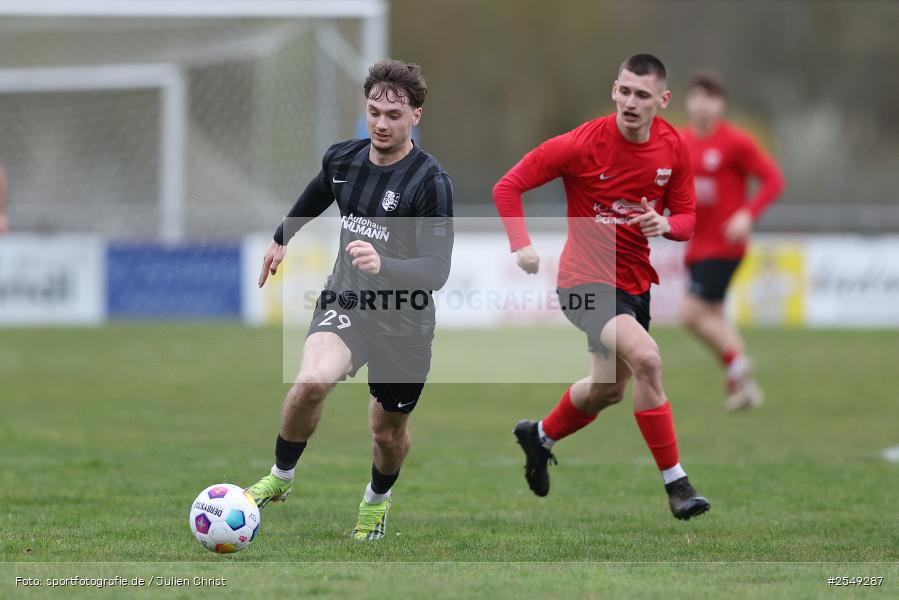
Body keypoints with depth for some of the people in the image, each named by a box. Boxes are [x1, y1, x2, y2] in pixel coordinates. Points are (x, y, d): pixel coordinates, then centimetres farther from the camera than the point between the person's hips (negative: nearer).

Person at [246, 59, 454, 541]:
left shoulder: (430, 182, -20)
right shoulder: (343, 159, -3)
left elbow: (437, 269, -25)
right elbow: (317, 195, 22)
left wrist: (383, 266, -43)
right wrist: (282, 238, 37)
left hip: (404, 322, -2)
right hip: (345, 303, 2)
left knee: (388, 431, 13)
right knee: (311, 382, -27)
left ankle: (377, 499, 47)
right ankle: (280, 479, -3)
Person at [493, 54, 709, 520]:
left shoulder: (674, 148, -4)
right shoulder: (582, 144, -18)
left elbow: (686, 219, 5)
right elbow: (508, 186, -11)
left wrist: (666, 224, -19)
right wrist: (521, 245, -25)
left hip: (634, 280, 7)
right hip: (586, 279, -7)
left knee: (608, 390, 21)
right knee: (646, 359, -29)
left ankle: (541, 436, 51)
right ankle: (674, 482, -21)